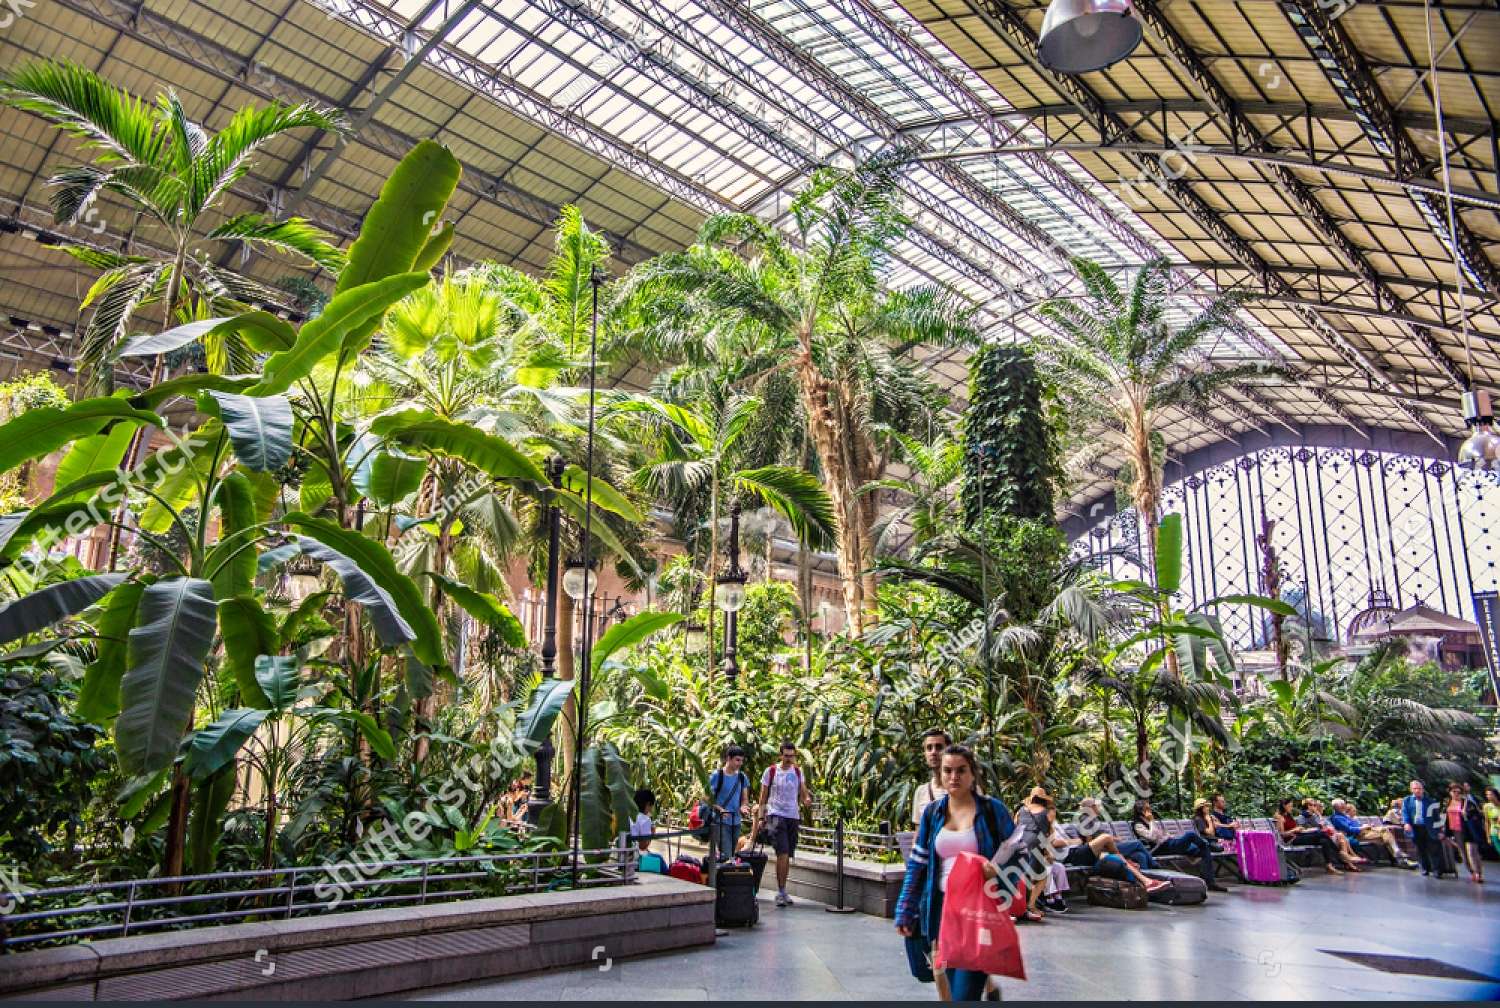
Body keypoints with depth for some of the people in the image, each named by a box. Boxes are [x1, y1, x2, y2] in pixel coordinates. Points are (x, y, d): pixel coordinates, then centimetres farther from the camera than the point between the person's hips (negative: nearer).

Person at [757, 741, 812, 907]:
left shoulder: (798, 772, 10)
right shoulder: (770, 771, -1)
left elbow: (803, 793, 11)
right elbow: (763, 798, 3)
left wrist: (806, 799, -12)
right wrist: (760, 818, -1)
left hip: (793, 817, 4)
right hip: (776, 815, -4)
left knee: (788, 856, 9)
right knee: (782, 853, -15)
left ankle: (783, 891, 20)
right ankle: (781, 892, -7)